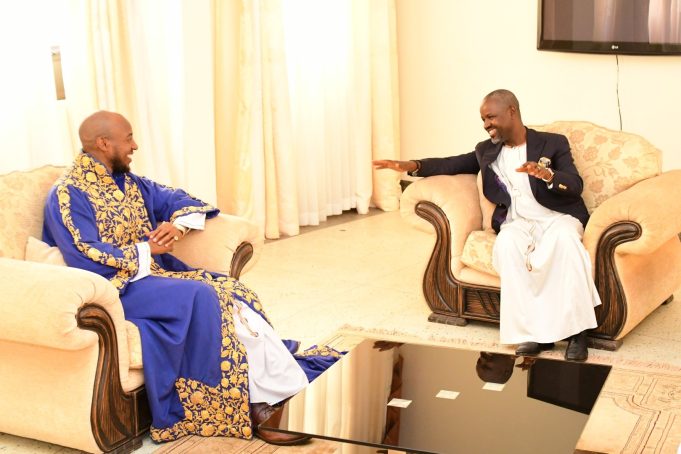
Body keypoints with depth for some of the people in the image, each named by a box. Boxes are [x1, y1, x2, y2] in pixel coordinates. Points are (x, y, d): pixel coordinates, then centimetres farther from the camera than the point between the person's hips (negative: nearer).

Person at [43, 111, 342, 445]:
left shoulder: (126, 181, 14)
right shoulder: (68, 195, -10)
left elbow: (178, 200, 17)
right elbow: (85, 259, -21)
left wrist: (179, 225, -6)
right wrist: (145, 250, -14)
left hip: (154, 273, 8)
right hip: (116, 289, -8)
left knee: (232, 295, -14)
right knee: (200, 296, -29)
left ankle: (291, 386, -20)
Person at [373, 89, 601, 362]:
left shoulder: (553, 143, 8)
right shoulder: (486, 151, 20)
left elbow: (576, 186, -4)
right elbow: (451, 165, 15)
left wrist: (547, 175, -26)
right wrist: (413, 166, -3)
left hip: (557, 216, -2)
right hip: (517, 222, 2)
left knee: (563, 237, -38)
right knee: (506, 243, -34)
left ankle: (575, 330, -34)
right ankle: (534, 331, -32)